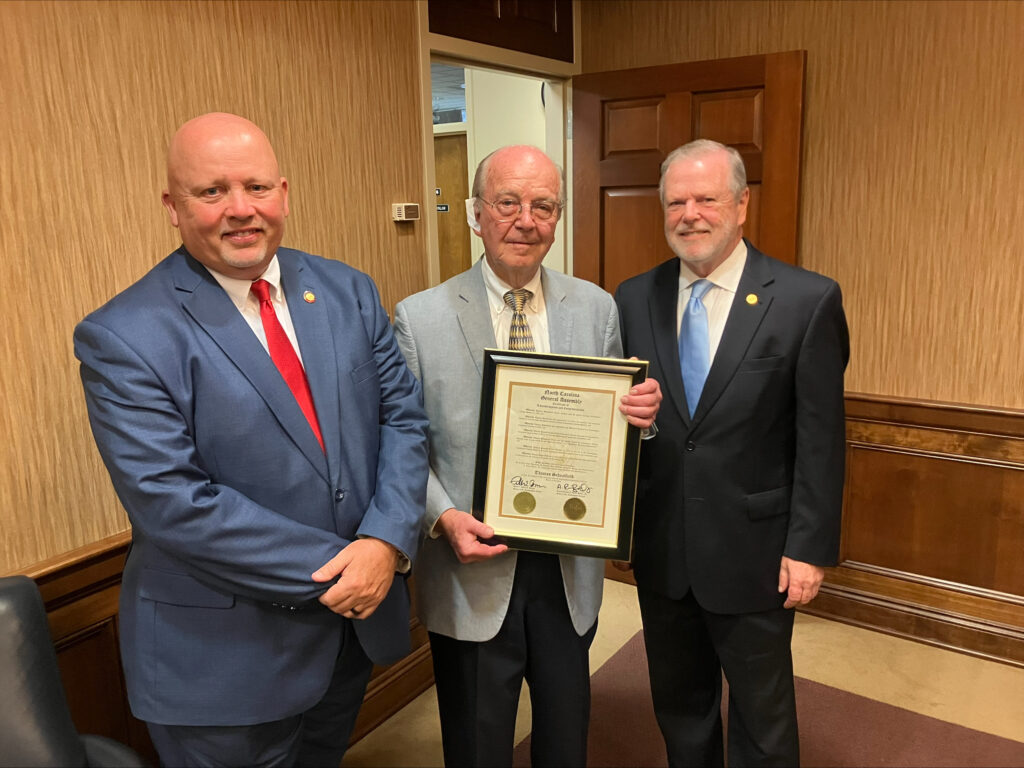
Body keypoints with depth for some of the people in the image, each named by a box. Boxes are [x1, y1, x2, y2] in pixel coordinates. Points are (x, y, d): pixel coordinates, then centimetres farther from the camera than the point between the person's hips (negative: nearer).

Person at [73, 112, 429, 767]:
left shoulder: (348, 292, 0)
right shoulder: (124, 337, -15)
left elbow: (403, 414, -2)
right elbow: (170, 500, -21)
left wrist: (387, 543, -17)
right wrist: (333, 570, -20)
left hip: (358, 615, 5)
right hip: (225, 656, -4)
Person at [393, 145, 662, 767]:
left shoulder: (596, 309, 0)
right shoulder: (419, 318, -8)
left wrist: (641, 414, -16)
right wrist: (443, 517, -18)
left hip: (570, 573, 3)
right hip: (472, 572, -2)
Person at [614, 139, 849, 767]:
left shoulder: (808, 301, -10)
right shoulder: (634, 299, 0)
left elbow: (821, 438, -9)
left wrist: (810, 548, -9)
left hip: (753, 551, -3)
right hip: (660, 549, 3)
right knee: (679, 705, 23)